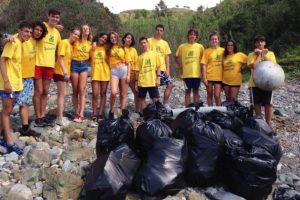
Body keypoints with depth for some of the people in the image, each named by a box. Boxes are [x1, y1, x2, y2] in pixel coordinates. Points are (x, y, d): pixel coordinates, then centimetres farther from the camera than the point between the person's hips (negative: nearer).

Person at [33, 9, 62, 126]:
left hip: (50, 65, 6)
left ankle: (43, 116, 20)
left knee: (45, 92, 11)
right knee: (38, 92, 0)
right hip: (38, 64, -6)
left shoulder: (57, 32, 11)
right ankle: (38, 117, 11)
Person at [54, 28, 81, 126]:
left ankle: (60, 116, 21)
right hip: (60, 72, -9)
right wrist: (65, 72, -25)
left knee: (61, 94, 13)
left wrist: (67, 72, 10)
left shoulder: (71, 45, 12)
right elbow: (60, 58, -19)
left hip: (66, 72, 9)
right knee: (63, 94, -11)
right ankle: (60, 118, -10)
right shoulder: (64, 42, -12)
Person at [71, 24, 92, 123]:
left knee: (82, 90, -6)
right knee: (75, 91, 3)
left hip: (84, 65, 2)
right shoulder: (76, 41, 2)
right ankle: (76, 113, 12)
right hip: (75, 64, -2)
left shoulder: (90, 43, 11)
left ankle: (81, 115, -7)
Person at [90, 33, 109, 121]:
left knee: (103, 94, 4)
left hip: (105, 73, 1)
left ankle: (100, 113, 9)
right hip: (95, 73, -1)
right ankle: (94, 113, 2)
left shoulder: (106, 48, 8)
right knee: (95, 94, -7)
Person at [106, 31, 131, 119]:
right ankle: (111, 111, 0)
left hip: (124, 70, 1)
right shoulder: (108, 49, 13)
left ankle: (123, 113, 8)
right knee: (113, 92, -19)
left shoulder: (123, 48, 12)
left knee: (123, 94, 1)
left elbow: (128, 63, 8)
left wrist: (128, 75, -1)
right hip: (114, 71, -1)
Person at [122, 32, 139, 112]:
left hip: (132, 73, 2)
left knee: (136, 92, 2)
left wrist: (136, 72, -1)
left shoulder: (133, 50, 10)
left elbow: (136, 62, 7)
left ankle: (137, 109, 10)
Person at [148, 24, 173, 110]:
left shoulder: (165, 43, 13)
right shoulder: (149, 41, 1)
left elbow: (167, 57, 11)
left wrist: (167, 69, 1)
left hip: (163, 69, 4)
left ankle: (165, 103, 8)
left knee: (170, 84, -2)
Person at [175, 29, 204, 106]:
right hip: (186, 73, -1)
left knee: (196, 91, 9)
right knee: (187, 91, 6)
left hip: (197, 73, 1)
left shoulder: (200, 47, 2)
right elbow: (176, 57, 11)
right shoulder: (182, 46, 1)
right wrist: (180, 66, 3)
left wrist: (202, 69, 3)